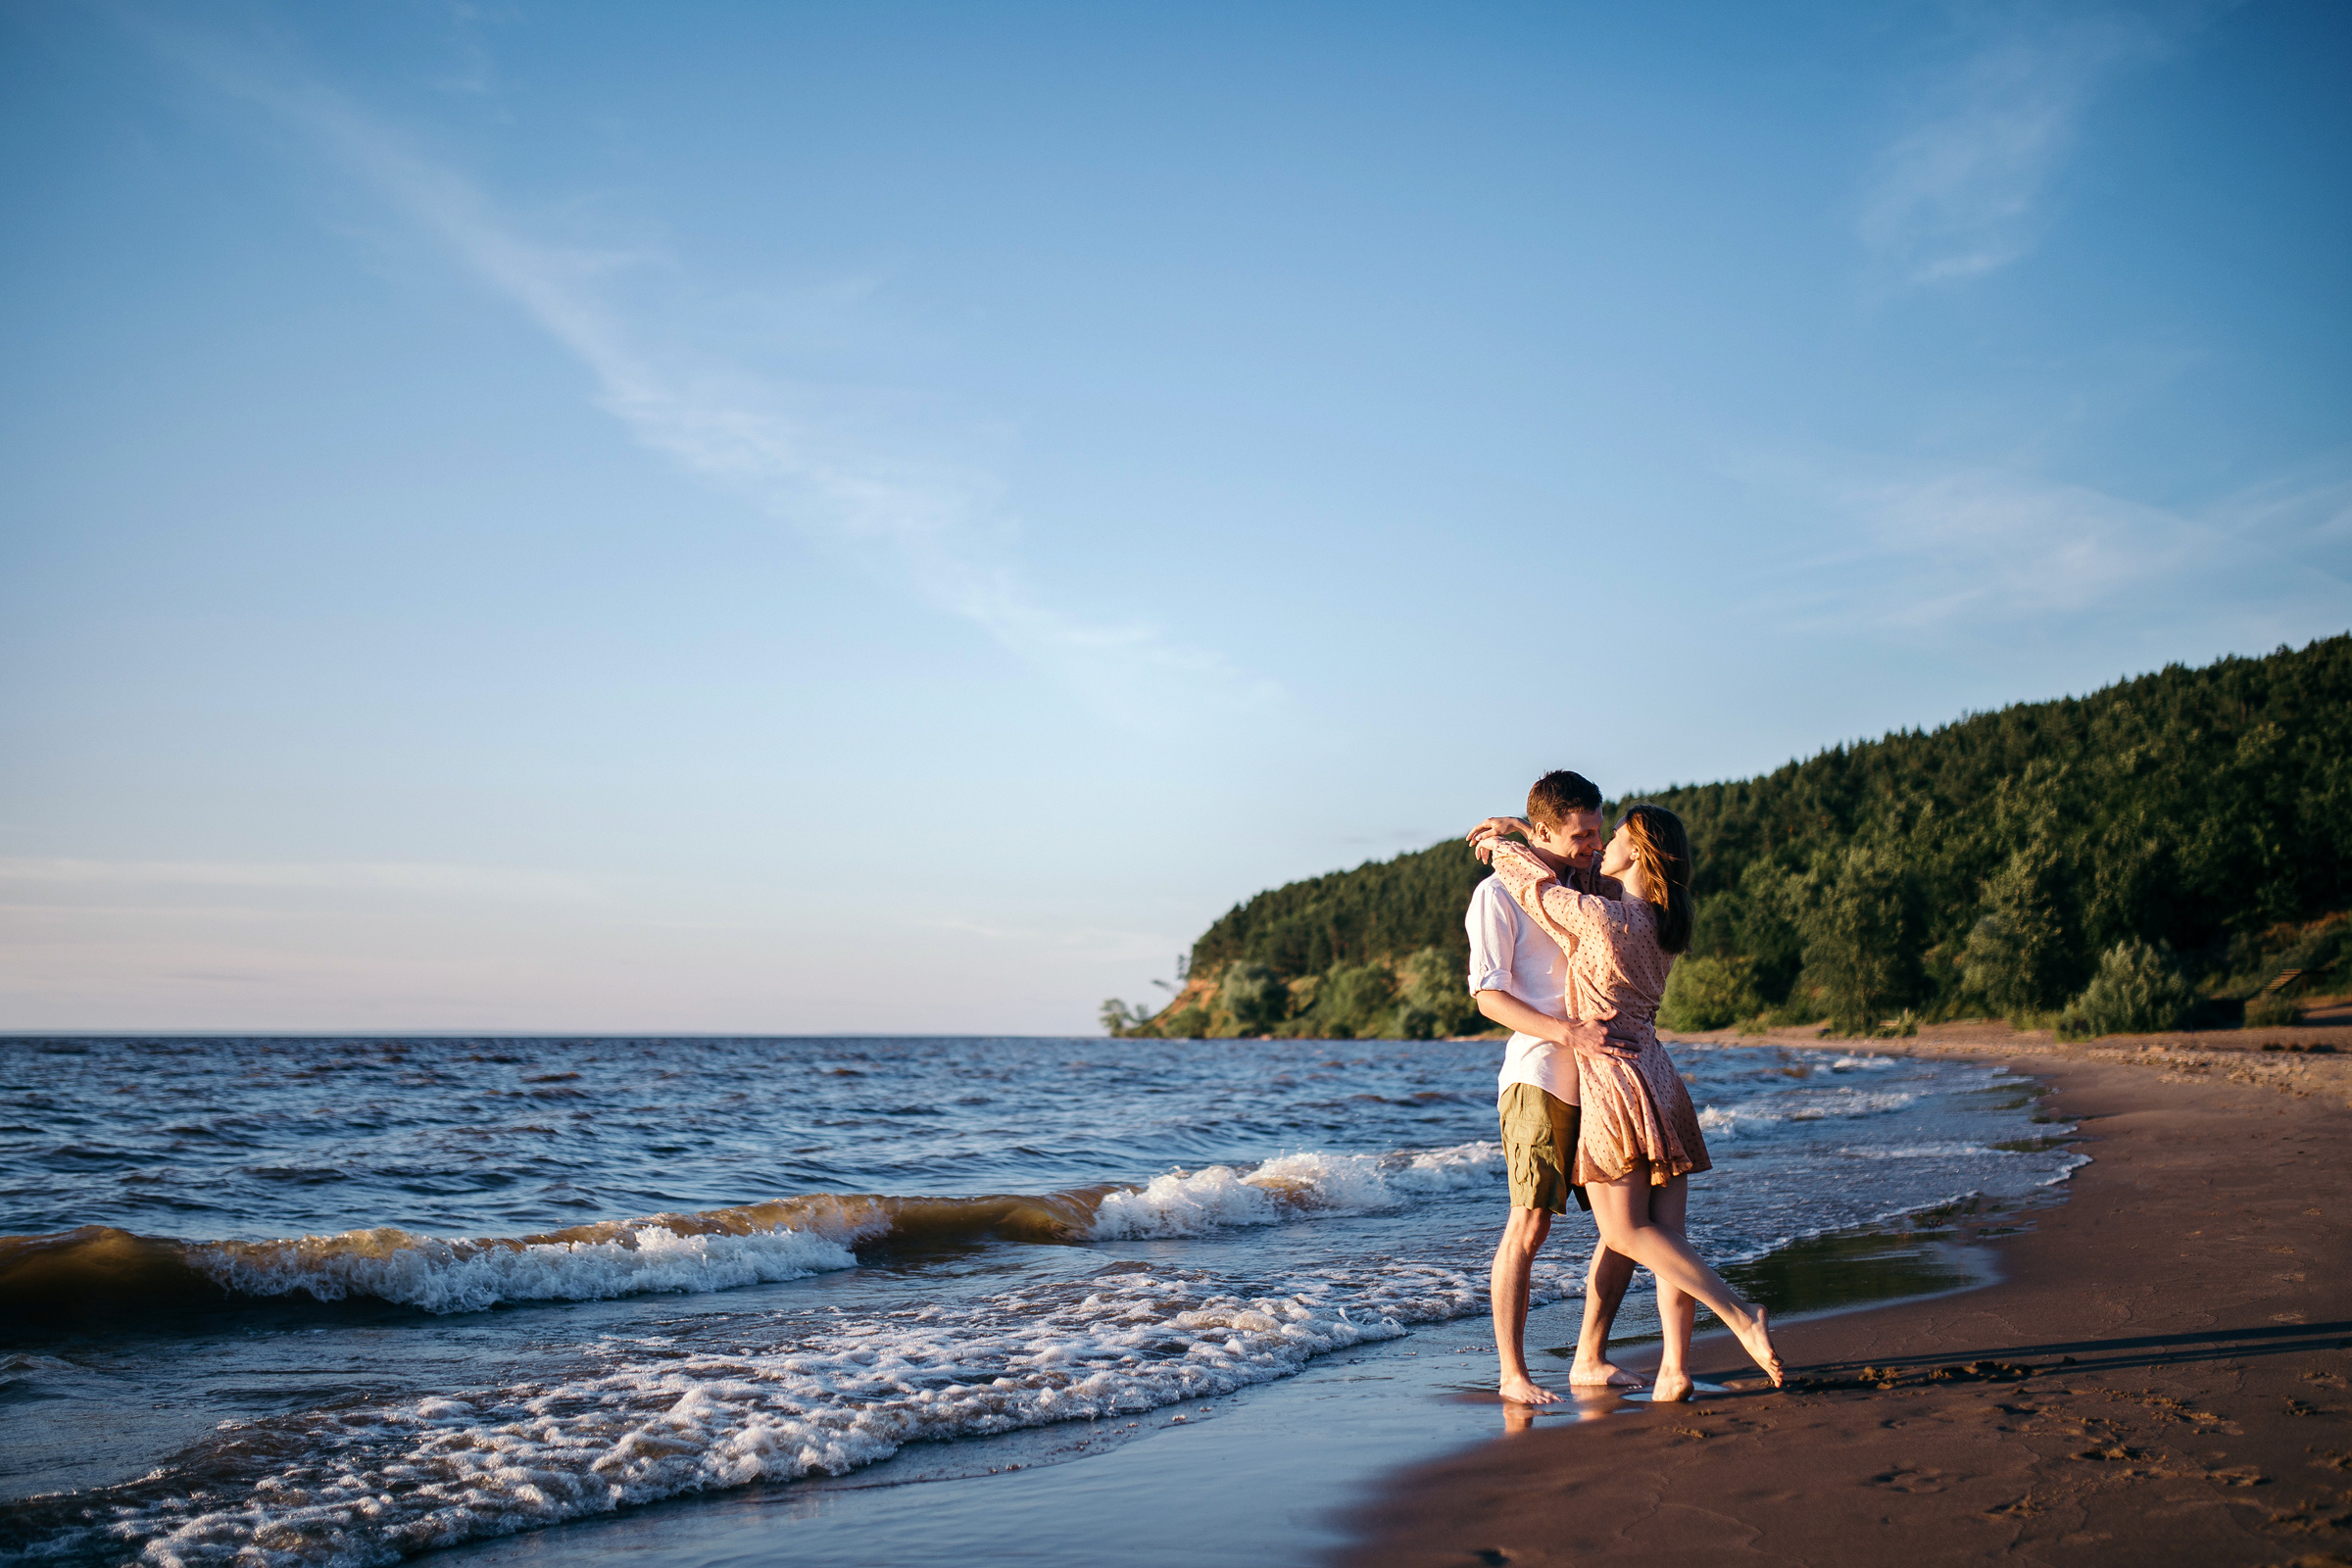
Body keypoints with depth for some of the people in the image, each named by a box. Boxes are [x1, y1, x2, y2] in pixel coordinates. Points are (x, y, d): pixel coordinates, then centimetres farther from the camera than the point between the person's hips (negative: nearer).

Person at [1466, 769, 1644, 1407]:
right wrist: (1567, 1032, -23)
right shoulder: (1499, 892, -3)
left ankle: (1590, 1359, 18)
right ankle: (1513, 1374, 0)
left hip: (1600, 1079, 7)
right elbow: (1489, 995, -10)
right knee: (1529, 1224, -9)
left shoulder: (1587, 885, 18)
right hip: (1539, 1076, -7)